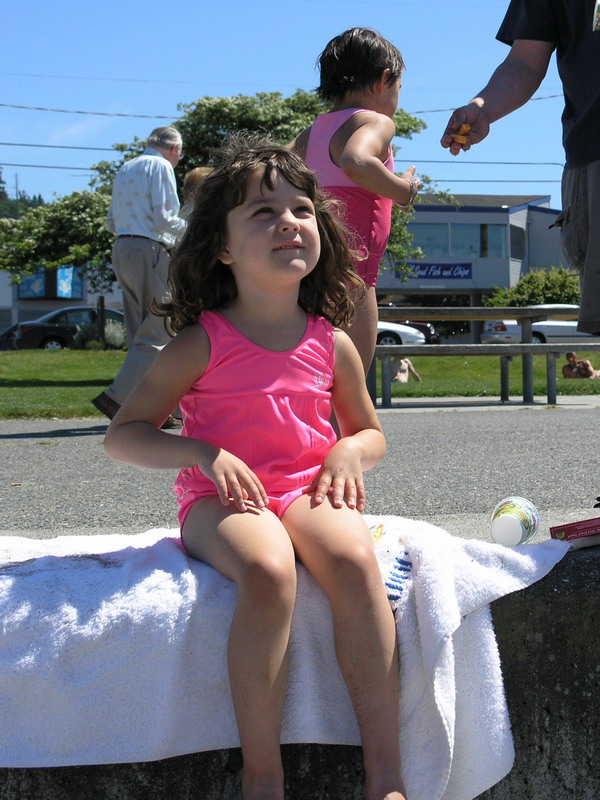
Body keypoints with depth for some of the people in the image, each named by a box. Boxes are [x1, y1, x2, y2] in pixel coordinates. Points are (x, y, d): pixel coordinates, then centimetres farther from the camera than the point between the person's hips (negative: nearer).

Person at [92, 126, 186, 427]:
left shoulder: (125, 169, 21)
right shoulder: (160, 166, -4)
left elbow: (112, 222, 20)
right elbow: (164, 219, -12)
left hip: (122, 249, 9)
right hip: (149, 250, -9)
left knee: (140, 332, 9)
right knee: (157, 332, -8)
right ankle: (116, 397, -16)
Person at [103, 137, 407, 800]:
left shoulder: (332, 345, 7)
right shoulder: (202, 344, -2)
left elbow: (370, 430, 22)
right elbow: (122, 434, 1)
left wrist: (351, 452, -3)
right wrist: (205, 453, -16)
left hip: (307, 491, 3)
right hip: (222, 499, -2)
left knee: (353, 558, -33)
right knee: (267, 569, -37)